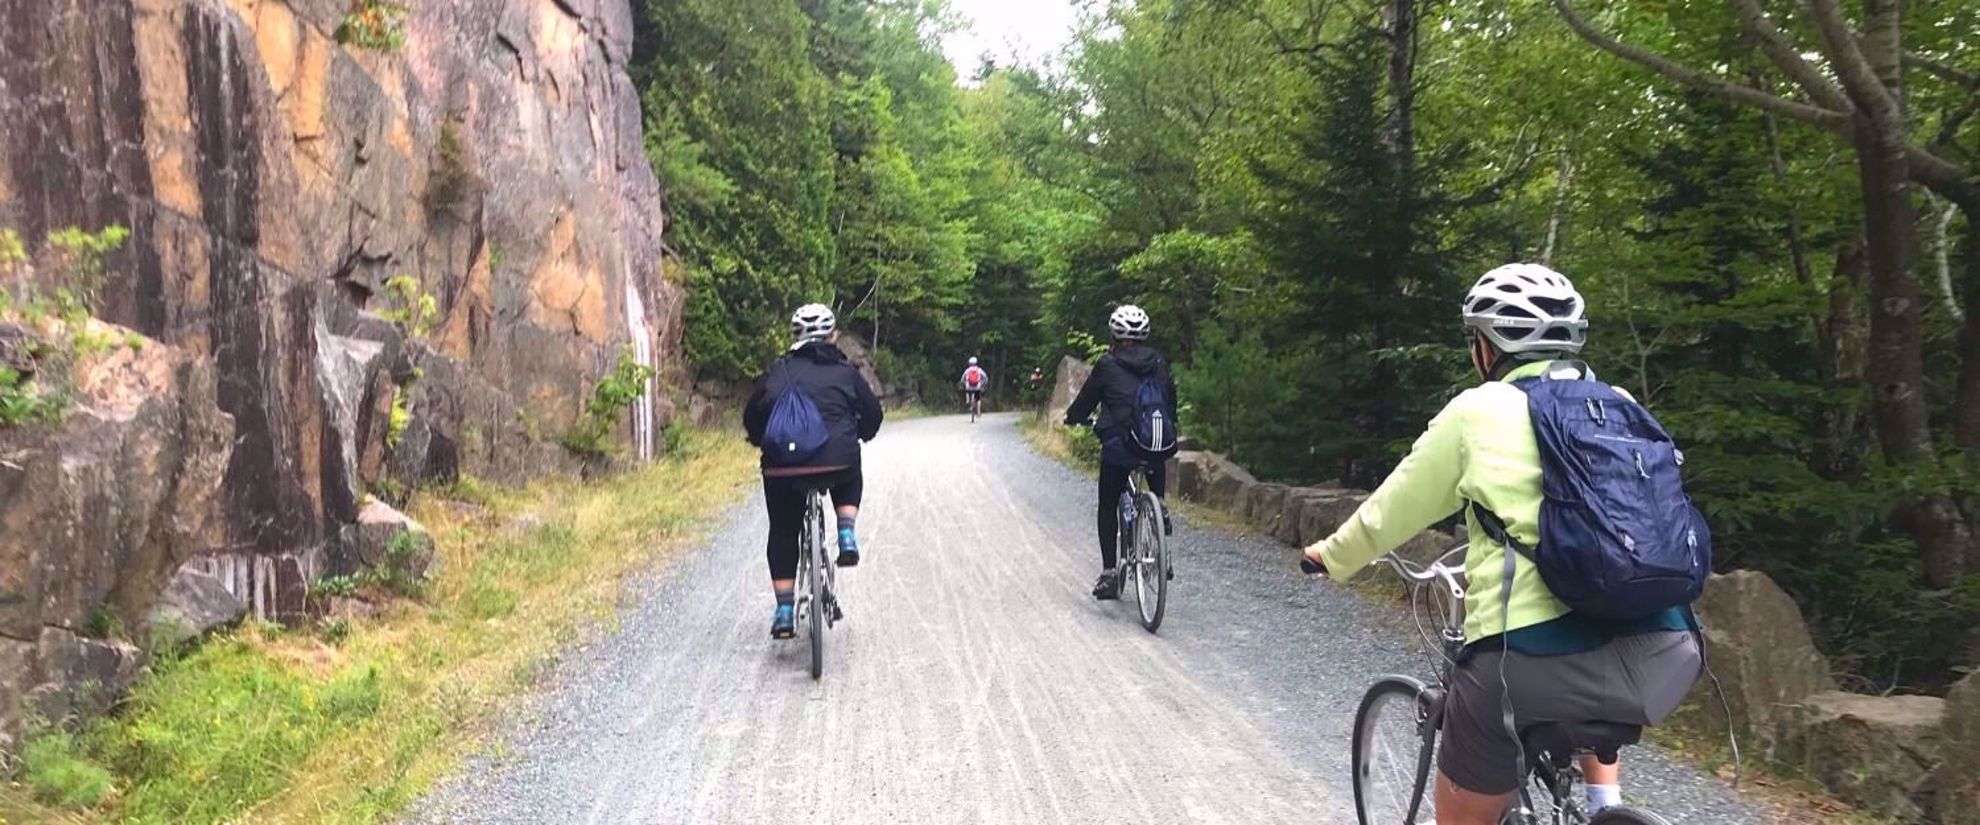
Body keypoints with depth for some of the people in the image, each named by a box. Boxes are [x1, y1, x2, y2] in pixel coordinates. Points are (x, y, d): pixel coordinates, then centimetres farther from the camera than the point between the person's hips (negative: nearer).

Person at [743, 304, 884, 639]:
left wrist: (765, 443, 31)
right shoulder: (845, 372, 11)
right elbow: (872, 414, 15)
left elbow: (752, 416, 13)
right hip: (837, 463, 0)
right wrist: (855, 437, 35)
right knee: (850, 481, 35)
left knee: (782, 535, 17)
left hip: (782, 469, 1)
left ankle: (784, 612, 14)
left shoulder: (778, 370, 12)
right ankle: (847, 536, 13)